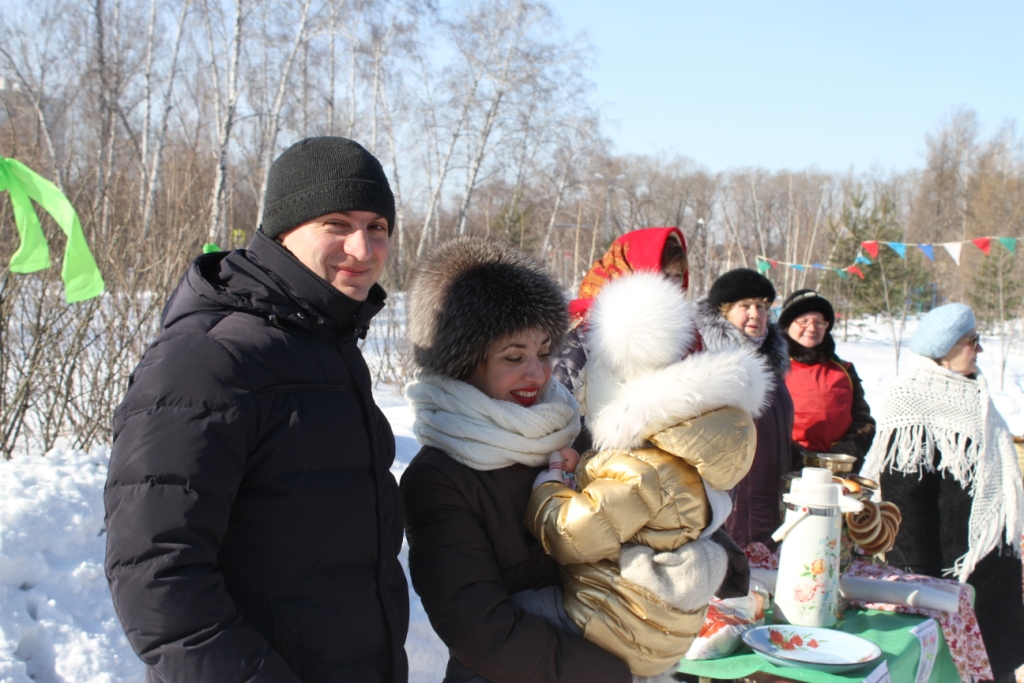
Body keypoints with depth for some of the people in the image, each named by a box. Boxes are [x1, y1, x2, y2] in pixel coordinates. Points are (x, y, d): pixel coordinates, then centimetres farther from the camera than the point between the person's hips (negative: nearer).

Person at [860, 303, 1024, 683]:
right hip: (947, 566, -9)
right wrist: (923, 579, -20)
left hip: (990, 562, 9)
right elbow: (905, 503, -18)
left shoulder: (970, 392, 12)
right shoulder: (912, 401, -16)